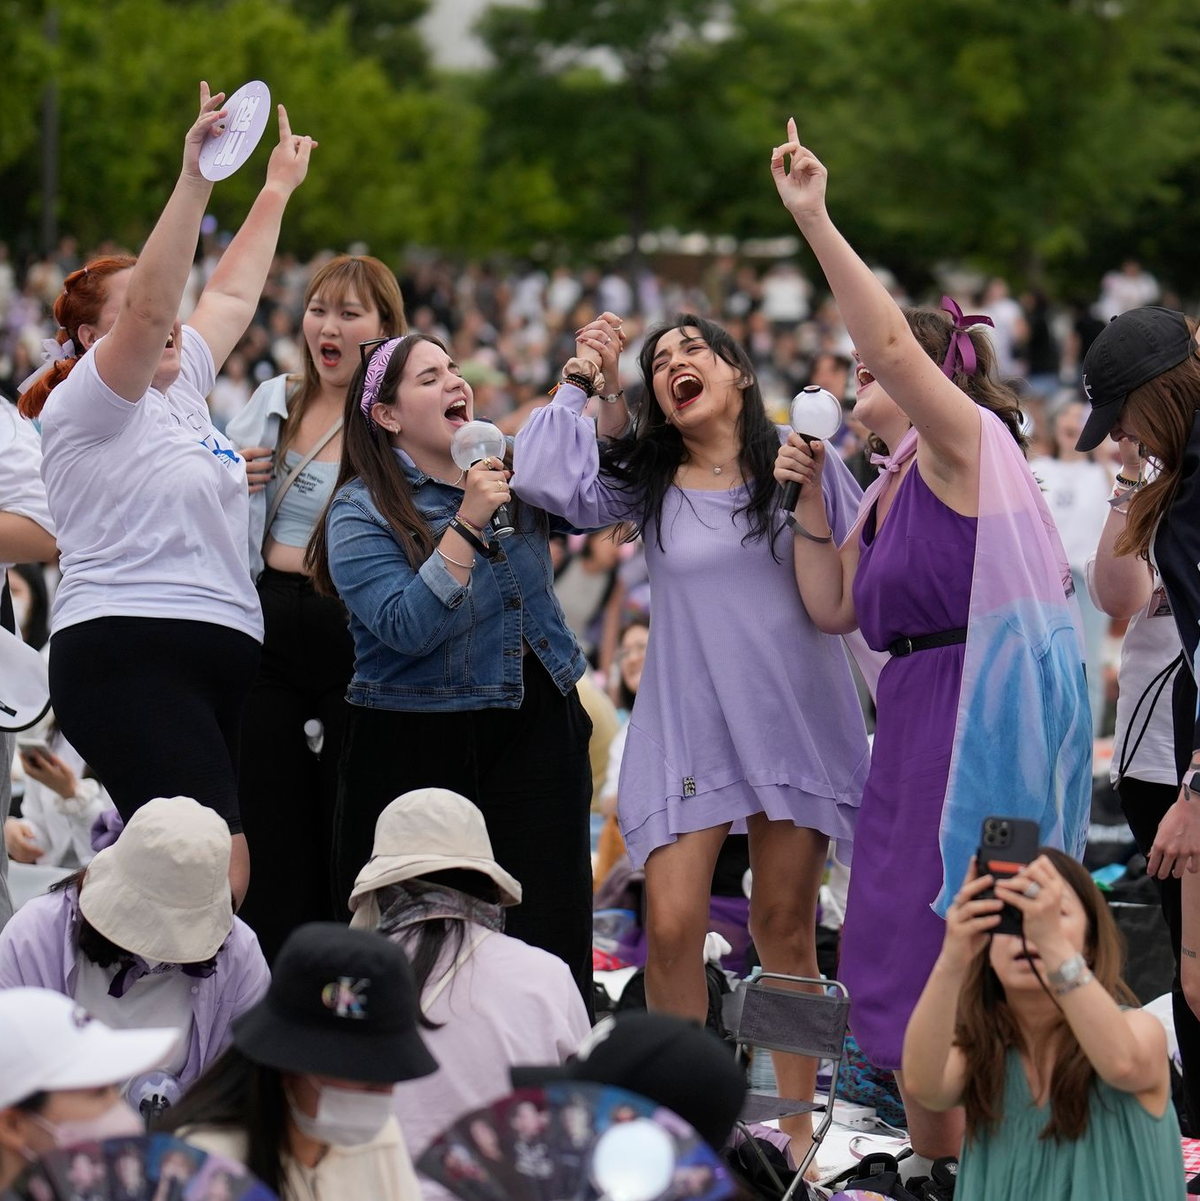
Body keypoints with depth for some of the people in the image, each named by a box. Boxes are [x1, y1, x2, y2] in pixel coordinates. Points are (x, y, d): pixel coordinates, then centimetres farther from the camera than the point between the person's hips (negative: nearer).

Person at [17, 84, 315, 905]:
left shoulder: (180, 389, 20)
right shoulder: (88, 404, -4)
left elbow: (231, 297, 32)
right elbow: (148, 309, -19)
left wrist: (278, 189, 36)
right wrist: (194, 179, -26)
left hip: (219, 654, 9)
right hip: (130, 658, -9)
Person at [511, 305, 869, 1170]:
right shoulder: (646, 480, 6)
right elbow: (546, 480, -8)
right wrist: (584, 381, 0)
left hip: (796, 718, -1)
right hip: (687, 726, 1)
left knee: (785, 923, 5)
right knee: (672, 925, -8)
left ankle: (796, 1130, 15)